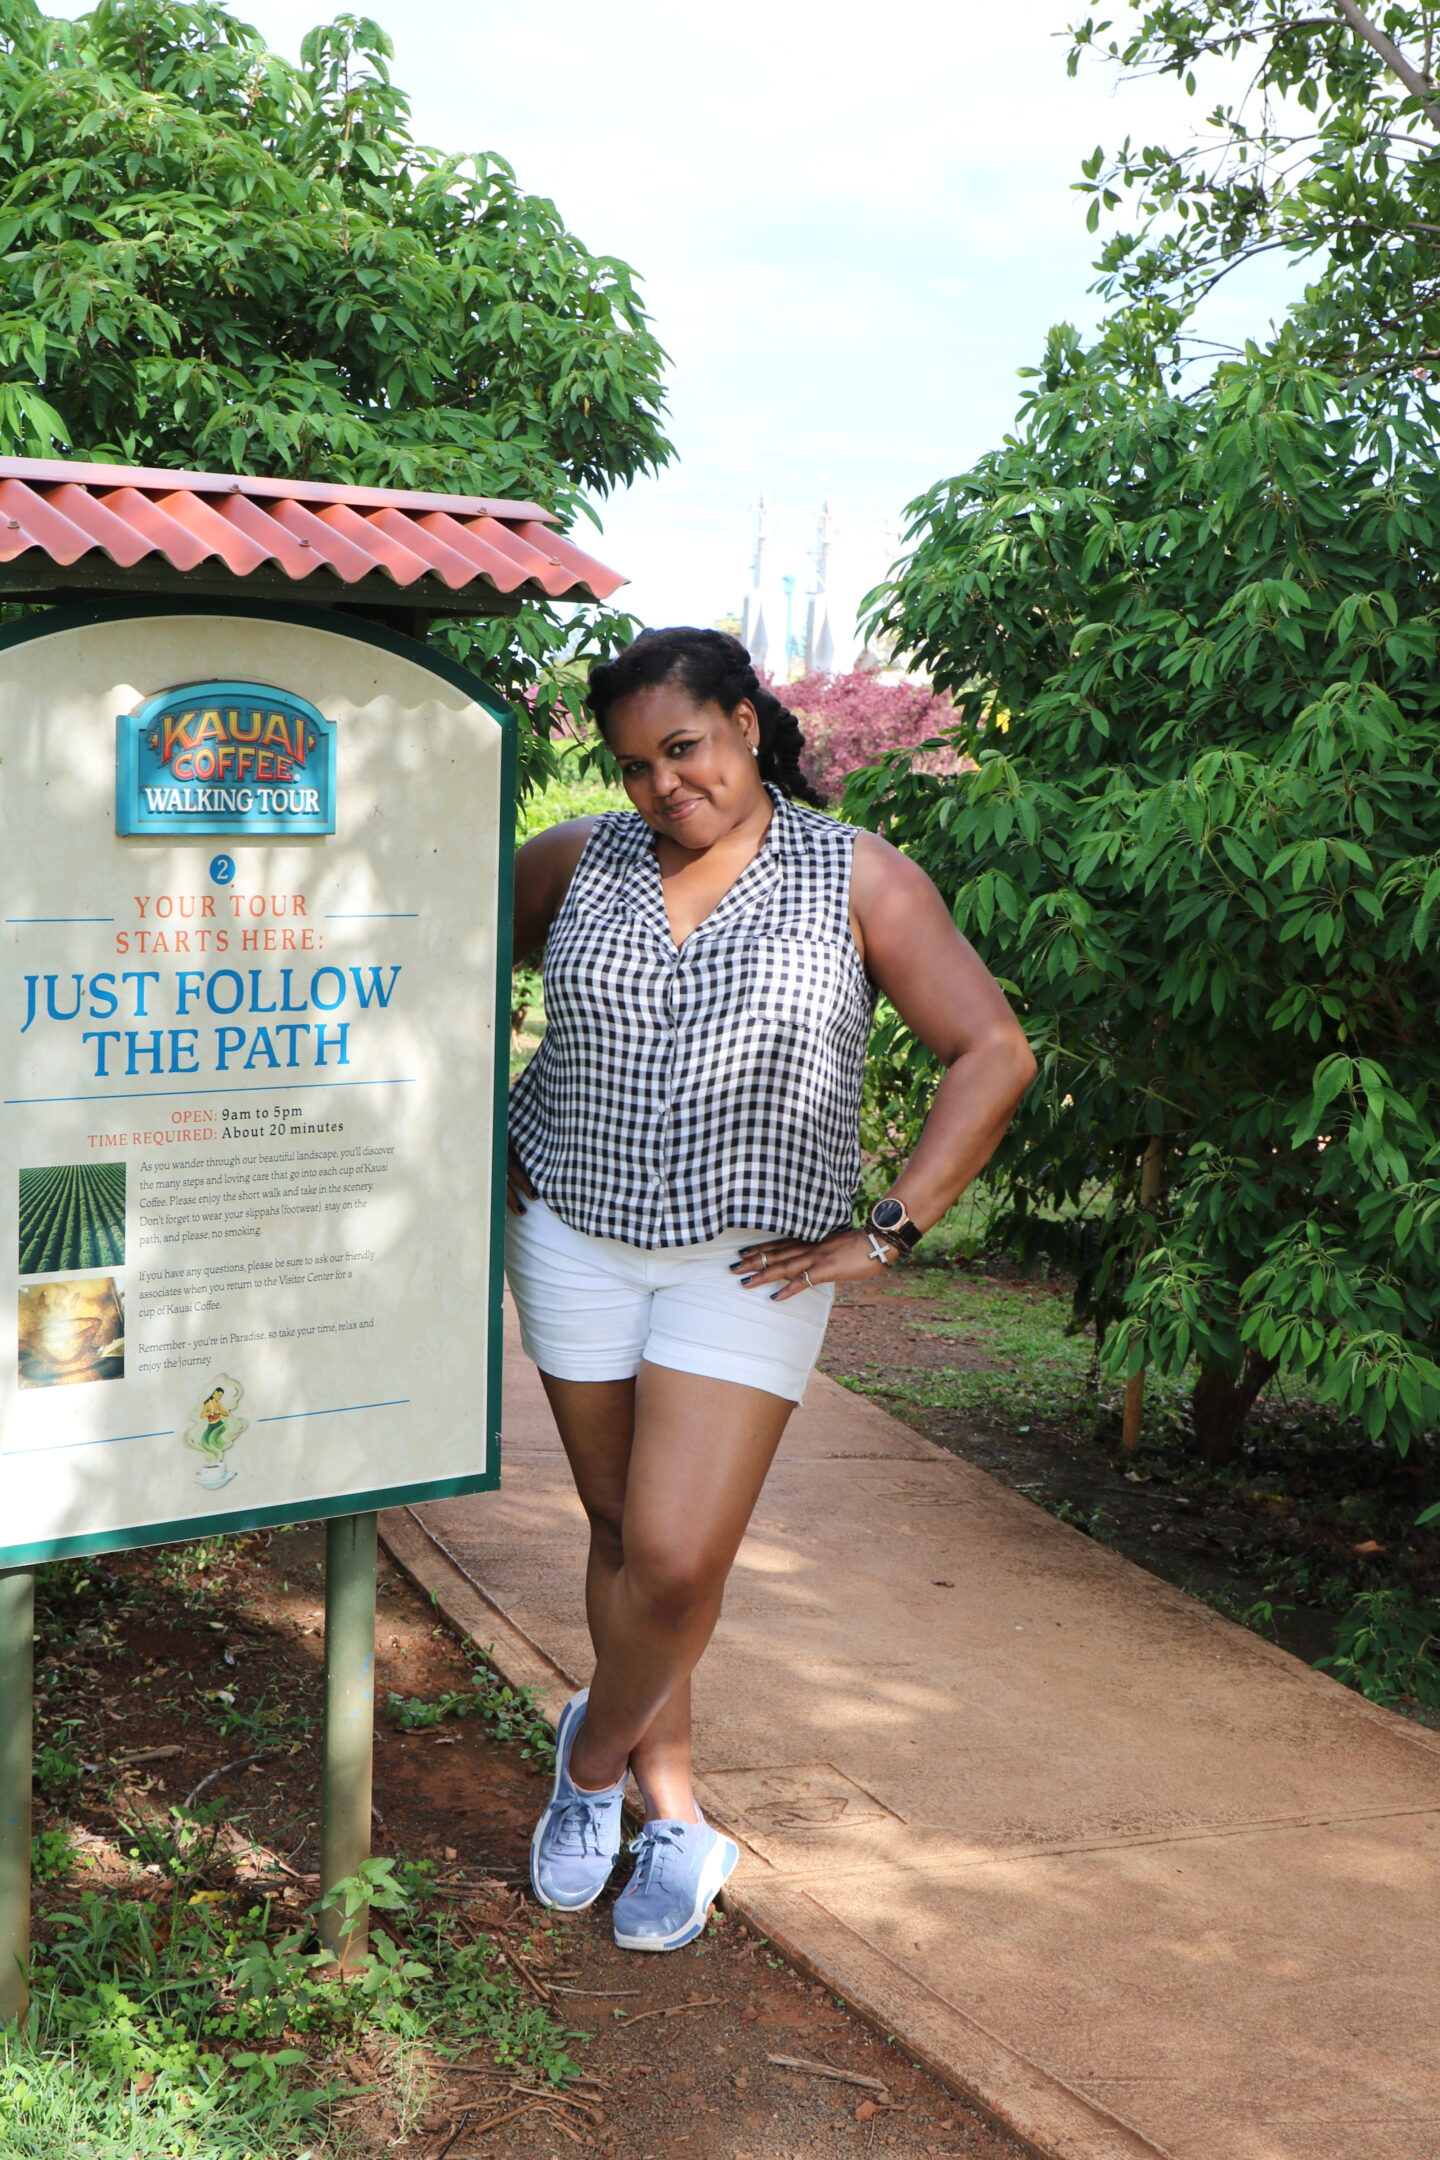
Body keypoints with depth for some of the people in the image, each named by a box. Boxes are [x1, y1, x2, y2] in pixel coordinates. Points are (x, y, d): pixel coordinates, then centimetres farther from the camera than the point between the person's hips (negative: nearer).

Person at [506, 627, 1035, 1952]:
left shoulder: (858, 880, -5)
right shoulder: (578, 862, 3)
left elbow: (995, 1057, -7)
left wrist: (886, 1235, -11)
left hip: (748, 1265, -3)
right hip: (574, 1238, 3)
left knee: (680, 1560, -9)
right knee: (623, 1533, 10)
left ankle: (595, 1756, 21)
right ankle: (672, 1819, 27)